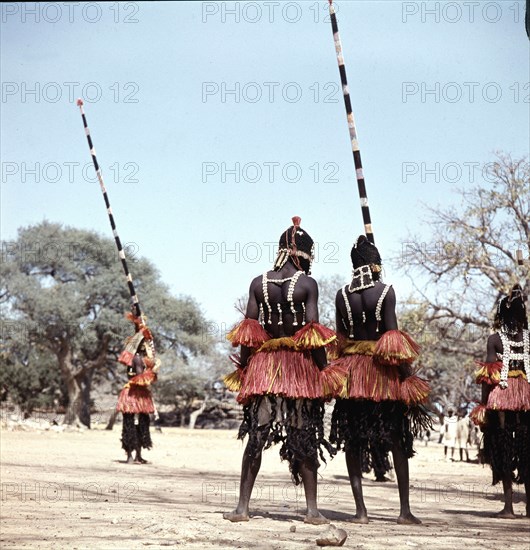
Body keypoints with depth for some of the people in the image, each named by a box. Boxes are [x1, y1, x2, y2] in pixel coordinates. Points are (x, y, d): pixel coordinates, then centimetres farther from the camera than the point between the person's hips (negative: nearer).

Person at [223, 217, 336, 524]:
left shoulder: (258, 283, 4)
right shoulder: (307, 284, -6)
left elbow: (248, 333, 2)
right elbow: (313, 331, -10)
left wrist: (244, 369, 9)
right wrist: (324, 370, -4)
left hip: (263, 366, 3)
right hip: (300, 368, -2)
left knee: (256, 435, 5)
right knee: (305, 438, 4)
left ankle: (243, 507, 3)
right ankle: (312, 510, 5)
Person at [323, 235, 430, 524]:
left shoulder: (342, 295, 3)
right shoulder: (385, 291, -8)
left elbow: (340, 337, 3)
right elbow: (392, 334, -11)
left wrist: (346, 365, 12)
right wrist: (405, 372, -5)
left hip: (350, 374, 3)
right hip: (383, 373, -3)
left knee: (353, 442, 6)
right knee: (397, 441, 7)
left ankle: (360, 509, 3)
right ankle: (405, 510, 8)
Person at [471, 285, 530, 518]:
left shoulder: (495, 339, -3)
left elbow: (488, 374, -6)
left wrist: (483, 404, -3)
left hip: (501, 396, -3)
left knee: (503, 451, 1)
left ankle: (509, 506, -4)